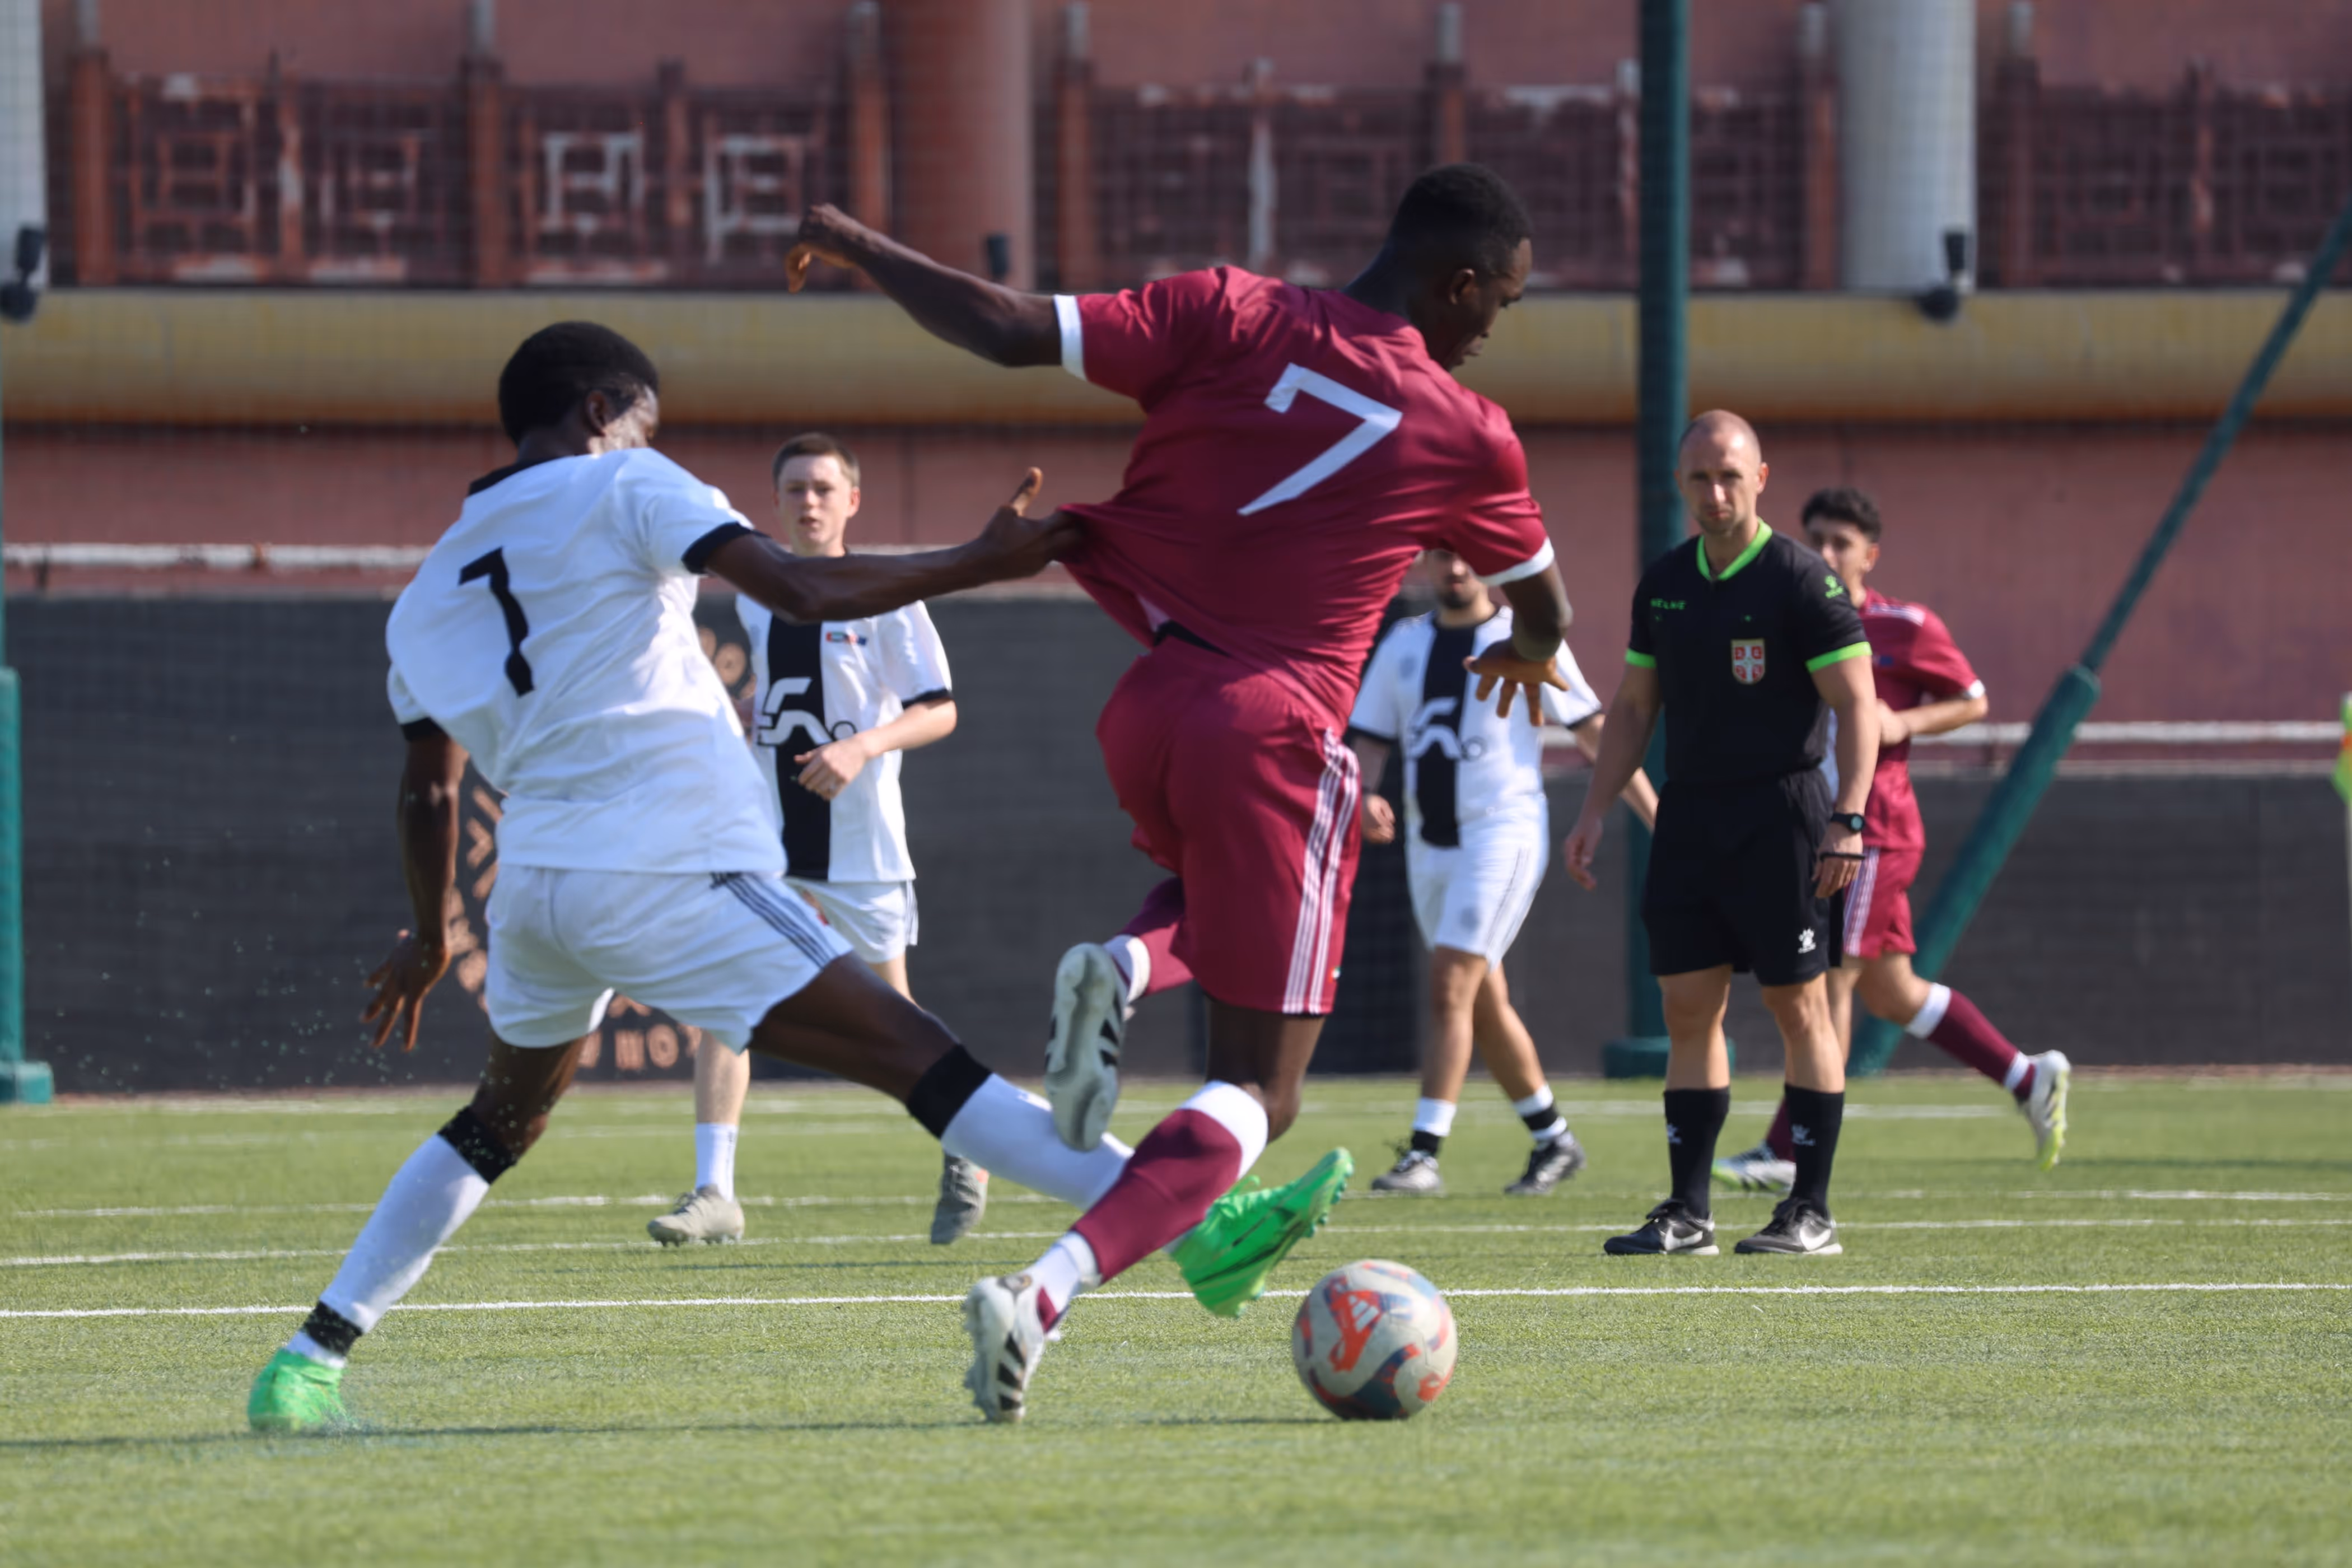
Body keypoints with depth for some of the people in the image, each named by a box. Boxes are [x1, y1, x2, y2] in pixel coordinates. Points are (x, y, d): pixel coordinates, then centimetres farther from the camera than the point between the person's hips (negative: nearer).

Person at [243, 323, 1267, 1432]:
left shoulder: (428, 598, 20)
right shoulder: (621, 489, 2)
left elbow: (428, 789, 26)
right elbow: (805, 592, -10)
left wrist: (430, 936, 40)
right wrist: (983, 562, -4)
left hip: (534, 877, 6)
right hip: (668, 873, -6)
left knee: (500, 1123, 28)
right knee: (919, 1059, -10)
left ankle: (311, 1358, 23)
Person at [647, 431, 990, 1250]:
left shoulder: (884, 598, -5)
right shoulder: (755, 598, 9)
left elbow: (938, 712, -8)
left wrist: (864, 747, -24)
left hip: (861, 842, -4)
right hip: (767, 838, 4)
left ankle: (962, 1152, 32)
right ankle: (715, 1191, -16)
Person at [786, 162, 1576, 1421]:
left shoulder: (1229, 319, 1)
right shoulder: (1466, 439, 1)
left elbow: (1011, 333, -6)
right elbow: (1546, 613, 19)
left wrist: (857, 250, 10)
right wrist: (1529, 656, 44)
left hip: (1147, 706, 4)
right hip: (1274, 734, -4)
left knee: (1218, 883, 37)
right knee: (1257, 1090, 3)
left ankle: (1123, 970, 1)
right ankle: (1045, 1293, -21)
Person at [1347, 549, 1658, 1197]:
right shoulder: (1404, 645, 11)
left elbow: (1595, 734, 0)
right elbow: (1367, 742, 10)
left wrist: (1658, 820, -2)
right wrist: (1361, 800, -12)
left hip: (1502, 833, -6)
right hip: (1428, 843, 6)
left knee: (1450, 987, -16)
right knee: (1484, 1001, 11)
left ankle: (1424, 1153, -18)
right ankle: (1553, 1138, 25)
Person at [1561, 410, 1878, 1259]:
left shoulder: (1801, 580, -7)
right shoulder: (1663, 583, 11)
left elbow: (1856, 704, -10)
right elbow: (1634, 707, 20)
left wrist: (1847, 820, -19)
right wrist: (1595, 811, 12)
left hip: (1780, 816, -6)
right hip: (1689, 815, 6)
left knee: (1798, 1005, -3)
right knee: (1688, 1008, 3)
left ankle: (1812, 1211, 1)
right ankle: (1687, 1213, 4)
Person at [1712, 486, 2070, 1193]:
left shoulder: (1906, 629, -6)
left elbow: (1973, 701, 1)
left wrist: (1903, 723, -15)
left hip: (1874, 827, -8)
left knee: (1830, 982, -10)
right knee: (1890, 993, 12)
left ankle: (1788, 1153, -9)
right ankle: (2030, 1078, 23)